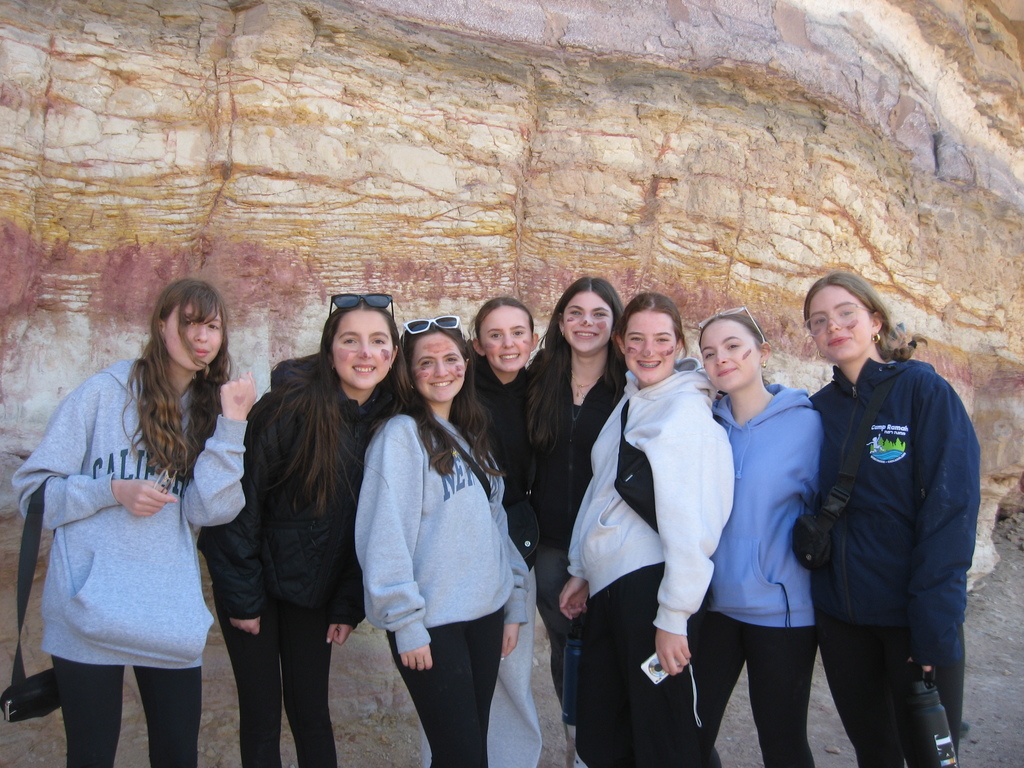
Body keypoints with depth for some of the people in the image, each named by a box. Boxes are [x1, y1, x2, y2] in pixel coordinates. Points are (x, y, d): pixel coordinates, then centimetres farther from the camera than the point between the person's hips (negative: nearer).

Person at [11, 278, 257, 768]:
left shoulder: (210, 410, 7)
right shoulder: (103, 393, -4)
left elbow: (209, 511, -7)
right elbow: (35, 489, -2)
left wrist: (231, 426, -15)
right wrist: (113, 491, -16)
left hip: (172, 617, 3)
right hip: (89, 614, -3)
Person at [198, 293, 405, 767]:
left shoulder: (389, 420, -7)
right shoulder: (292, 405, -21)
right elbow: (243, 499, -17)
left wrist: (349, 606, -2)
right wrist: (242, 597, -13)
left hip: (314, 588, 3)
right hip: (258, 579, -3)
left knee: (311, 713, 11)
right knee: (261, 714, 7)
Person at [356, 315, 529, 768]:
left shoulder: (469, 437, 12)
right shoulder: (401, 434, -10)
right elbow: (385, 536, -15)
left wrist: (514, 605, 10)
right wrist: (406, 624, -17)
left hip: (485, 615, 7)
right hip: (432, 621, -6)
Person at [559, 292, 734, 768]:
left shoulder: (685, 410, -12)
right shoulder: (629, 402, 13)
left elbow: (691, 521, -18)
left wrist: (673, 617, -19)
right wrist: (581, 572, 18)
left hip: (650, 584, -8)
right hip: (608, 586, 8)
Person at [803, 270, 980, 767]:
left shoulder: (922, 389, -8)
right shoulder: (820, 408, 5)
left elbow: (952, 506, -13)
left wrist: (935, 619, -18)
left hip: (914, 615, -4)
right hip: (840, 614, 4)